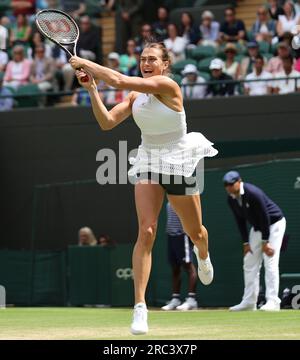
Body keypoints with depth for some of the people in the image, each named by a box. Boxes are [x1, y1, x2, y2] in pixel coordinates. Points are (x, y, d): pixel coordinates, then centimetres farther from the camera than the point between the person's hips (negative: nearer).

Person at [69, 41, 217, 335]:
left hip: (178, 162, -3)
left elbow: (120, 80, -29)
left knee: (195, 232, 15)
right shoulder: (135, 95, 2)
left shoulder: (167, 85, -19)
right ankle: (140, 307, -18)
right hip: (148, 162, 3)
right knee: (146, 232, -15)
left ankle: (203, 256, 55)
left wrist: (86, 63, -20)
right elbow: (107, 122, -4)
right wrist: (91, 88, -11)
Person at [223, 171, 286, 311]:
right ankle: (249, 302, 10)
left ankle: (273, 301, -19)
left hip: (274, 223, -8)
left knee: (270, 262, -17)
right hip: (257, 228, 8)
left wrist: (265, 242, -23)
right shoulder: (231, 199, -6)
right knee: (250, 264, 6)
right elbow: (240, 221, 3)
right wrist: (246, 243, 0)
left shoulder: (253, 193, -29)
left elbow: (265, 217, -26)